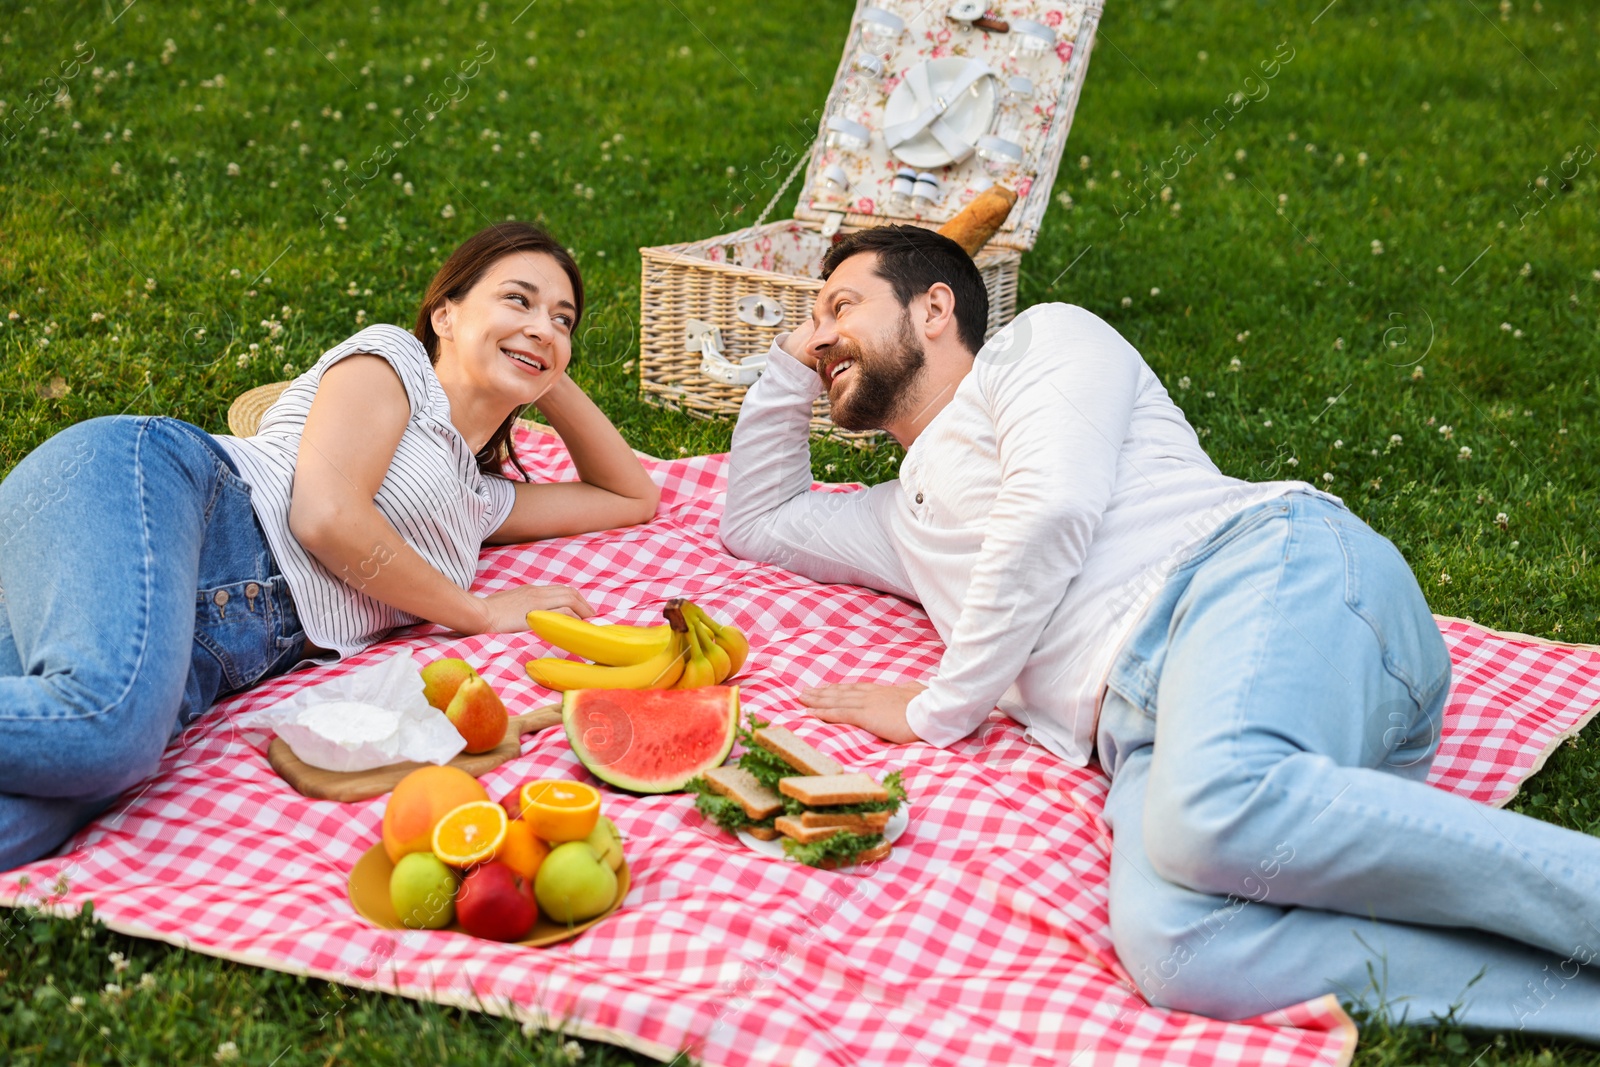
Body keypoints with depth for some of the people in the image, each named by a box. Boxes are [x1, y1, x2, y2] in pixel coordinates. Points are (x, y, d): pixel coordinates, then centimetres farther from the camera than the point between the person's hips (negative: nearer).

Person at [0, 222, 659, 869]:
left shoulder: (481, 499, 33)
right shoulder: (394, 358, 12)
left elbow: (633, 497, 48)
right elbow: (325, 513, -6)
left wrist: (551, 381, 37)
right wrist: (481, 613, 4)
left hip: (213, 656, 6)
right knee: (105, 723, -40)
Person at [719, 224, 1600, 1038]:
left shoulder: (1042, 339, 19)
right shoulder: (910, 514, 40)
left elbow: (1052, 512, 0)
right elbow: (757, 524, 55)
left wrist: (939, 709, 4)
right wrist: (790, 363, 43)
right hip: (1148, 723, 5)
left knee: (1213, 807, -42)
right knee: (1167, 940, -33)